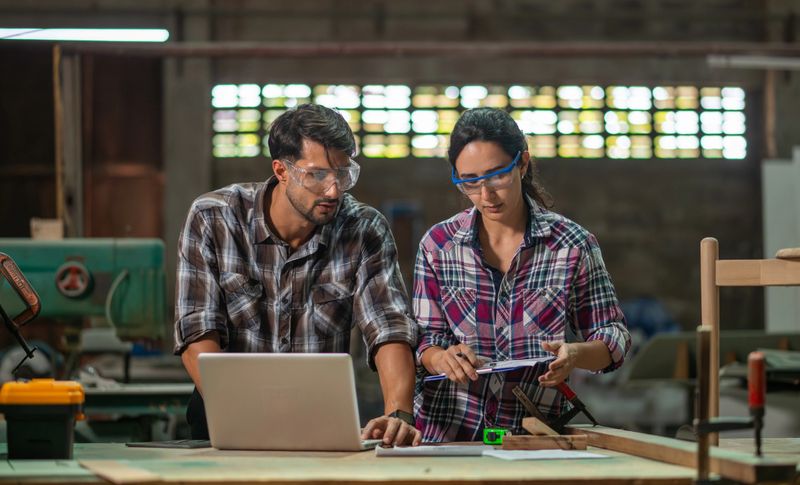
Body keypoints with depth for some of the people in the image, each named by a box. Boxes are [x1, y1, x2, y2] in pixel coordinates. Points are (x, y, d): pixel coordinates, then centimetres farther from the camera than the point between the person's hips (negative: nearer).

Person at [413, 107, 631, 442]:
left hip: (532, 439, -4)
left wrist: (575, 355, -16)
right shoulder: (438, 245, 5)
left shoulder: (573, 246, 1)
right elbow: (425, 341, 8)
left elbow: (614, 339, 5)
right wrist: (442, 358, -16)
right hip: (444, 431, 4)